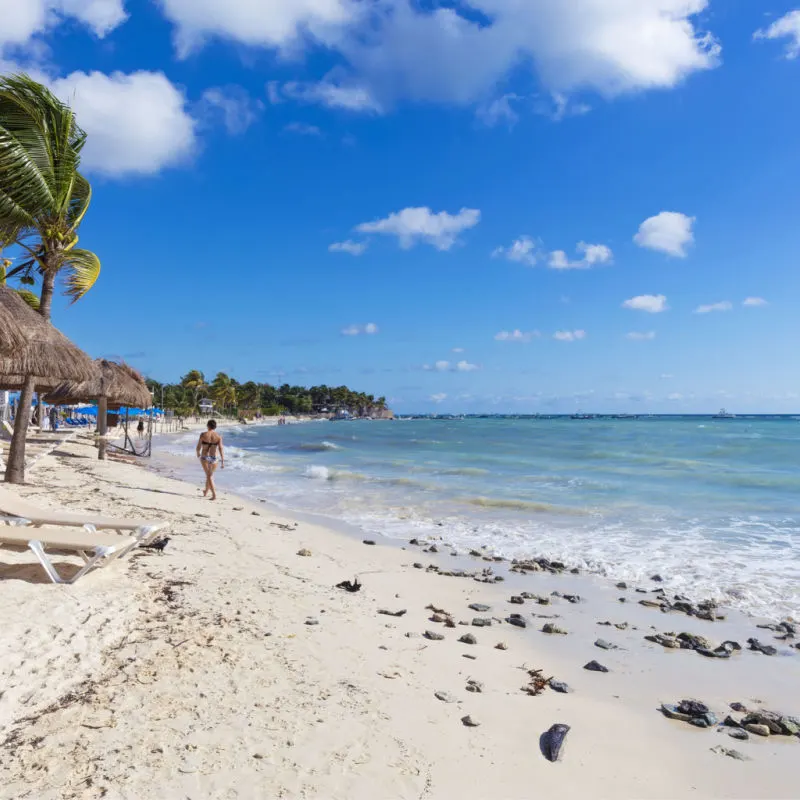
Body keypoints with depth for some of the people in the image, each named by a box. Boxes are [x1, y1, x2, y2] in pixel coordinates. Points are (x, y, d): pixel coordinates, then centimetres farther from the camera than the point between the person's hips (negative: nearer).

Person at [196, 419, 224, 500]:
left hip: (204, 457, -2)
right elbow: (221, 449, -10)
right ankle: (206, 492, 38)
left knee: (209, 476, 2)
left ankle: (214, 495, -12)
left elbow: (198, 447, -2)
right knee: (210, 475, 20)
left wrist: (198, 453, 20)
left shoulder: (203, 434, -9)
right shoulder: (218, 436, -6)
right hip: (214, 458, 2)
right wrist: (222, 462, -8)